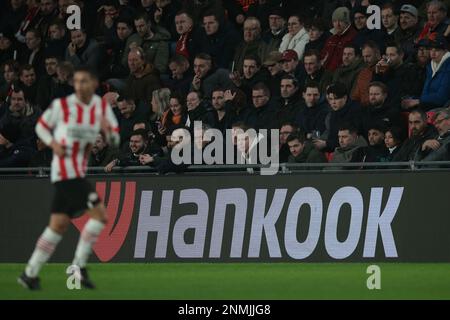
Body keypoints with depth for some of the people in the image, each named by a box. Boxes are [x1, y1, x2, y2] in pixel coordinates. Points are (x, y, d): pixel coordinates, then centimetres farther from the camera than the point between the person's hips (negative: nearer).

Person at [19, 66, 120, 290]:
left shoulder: (102, 107, 7)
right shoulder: (61, 105, -5)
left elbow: (115, 141, 6)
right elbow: (41, 126, 7)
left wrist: (109, 131, -17)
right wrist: (53, 143, -11)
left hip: (79, 171, 7)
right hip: (66, 170, -7)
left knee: (59, 225, 7)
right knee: (99, 214, -16)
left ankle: (30, 273, 12)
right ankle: (78, 267, -11)